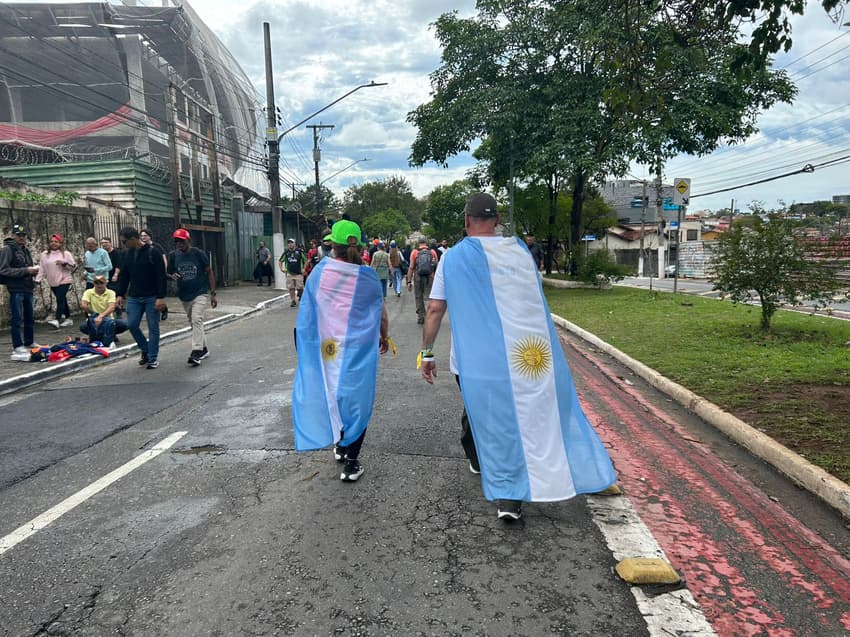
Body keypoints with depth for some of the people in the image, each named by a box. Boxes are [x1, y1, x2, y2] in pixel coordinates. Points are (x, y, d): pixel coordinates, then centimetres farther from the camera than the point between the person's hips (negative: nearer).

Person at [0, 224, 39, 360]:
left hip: (28, 289, 7)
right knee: (17, 319, -5)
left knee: (30, 317, 15)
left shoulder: (26, 250, 16)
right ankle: (18, 347, -3)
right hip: (16, 289, -7)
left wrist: (33, 270, 5)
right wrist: (26, 270, -20)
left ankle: (29, 343, 27)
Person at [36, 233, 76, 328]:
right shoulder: (44, 254, 8)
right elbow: (41, 269, 6)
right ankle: (68, 319, 21)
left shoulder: (66, 254, 0)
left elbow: (74, 267, 0)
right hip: (53, 283, 4)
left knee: (60, 299, -17)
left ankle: (57, 320, -24)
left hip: (64, 281, -4)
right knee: (62, 300, 11)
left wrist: (64, 263, -16)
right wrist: (37, 280, -4)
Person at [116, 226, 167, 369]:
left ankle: (153, 358, 11)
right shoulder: (129, 253, 8)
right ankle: (145, 350, 21)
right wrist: (120, 294, 10)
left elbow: (161, 276, -15)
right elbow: (124, 275, 16)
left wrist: (161, 297, -19)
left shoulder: (153, 252, -11)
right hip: (133, 297, 6)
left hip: (152, 298, -5)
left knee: (153, 328, 1)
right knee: (132, 324, 0)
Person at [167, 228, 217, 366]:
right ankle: (203, 349, 27)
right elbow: (170, 272, 13)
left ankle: (196, 352, -22)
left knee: (197, 320, -19)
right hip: (185, 296, 5)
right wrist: (173, 275, -14)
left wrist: (213, 293, -6)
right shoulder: (174, 256, 2)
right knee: (193, 323, 13)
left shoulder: (199, 254, -8)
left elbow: (209, 272, -3)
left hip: (201, 293, -5)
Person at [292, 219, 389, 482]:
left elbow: (307, 310, 5)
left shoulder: (320, 271, -4)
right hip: (358, 349, -1)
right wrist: (384, 337, 22)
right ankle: (351, 460, 8)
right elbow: (382, 315, 4)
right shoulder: (368, 277, -6)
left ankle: (340, 444, 34)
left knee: (331, 394, 20)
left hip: (325, 348, 2)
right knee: (356, 399, 7)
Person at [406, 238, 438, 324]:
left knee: (419, 298, 10)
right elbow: (436, 266, 3)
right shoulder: (432, 252, 5)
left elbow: (411, 268, -2)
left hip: (418, 277, 0)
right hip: (430, 277, 0)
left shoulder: (414, 252, 2)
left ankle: (421, 318, 14)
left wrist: (409, 281, 0)